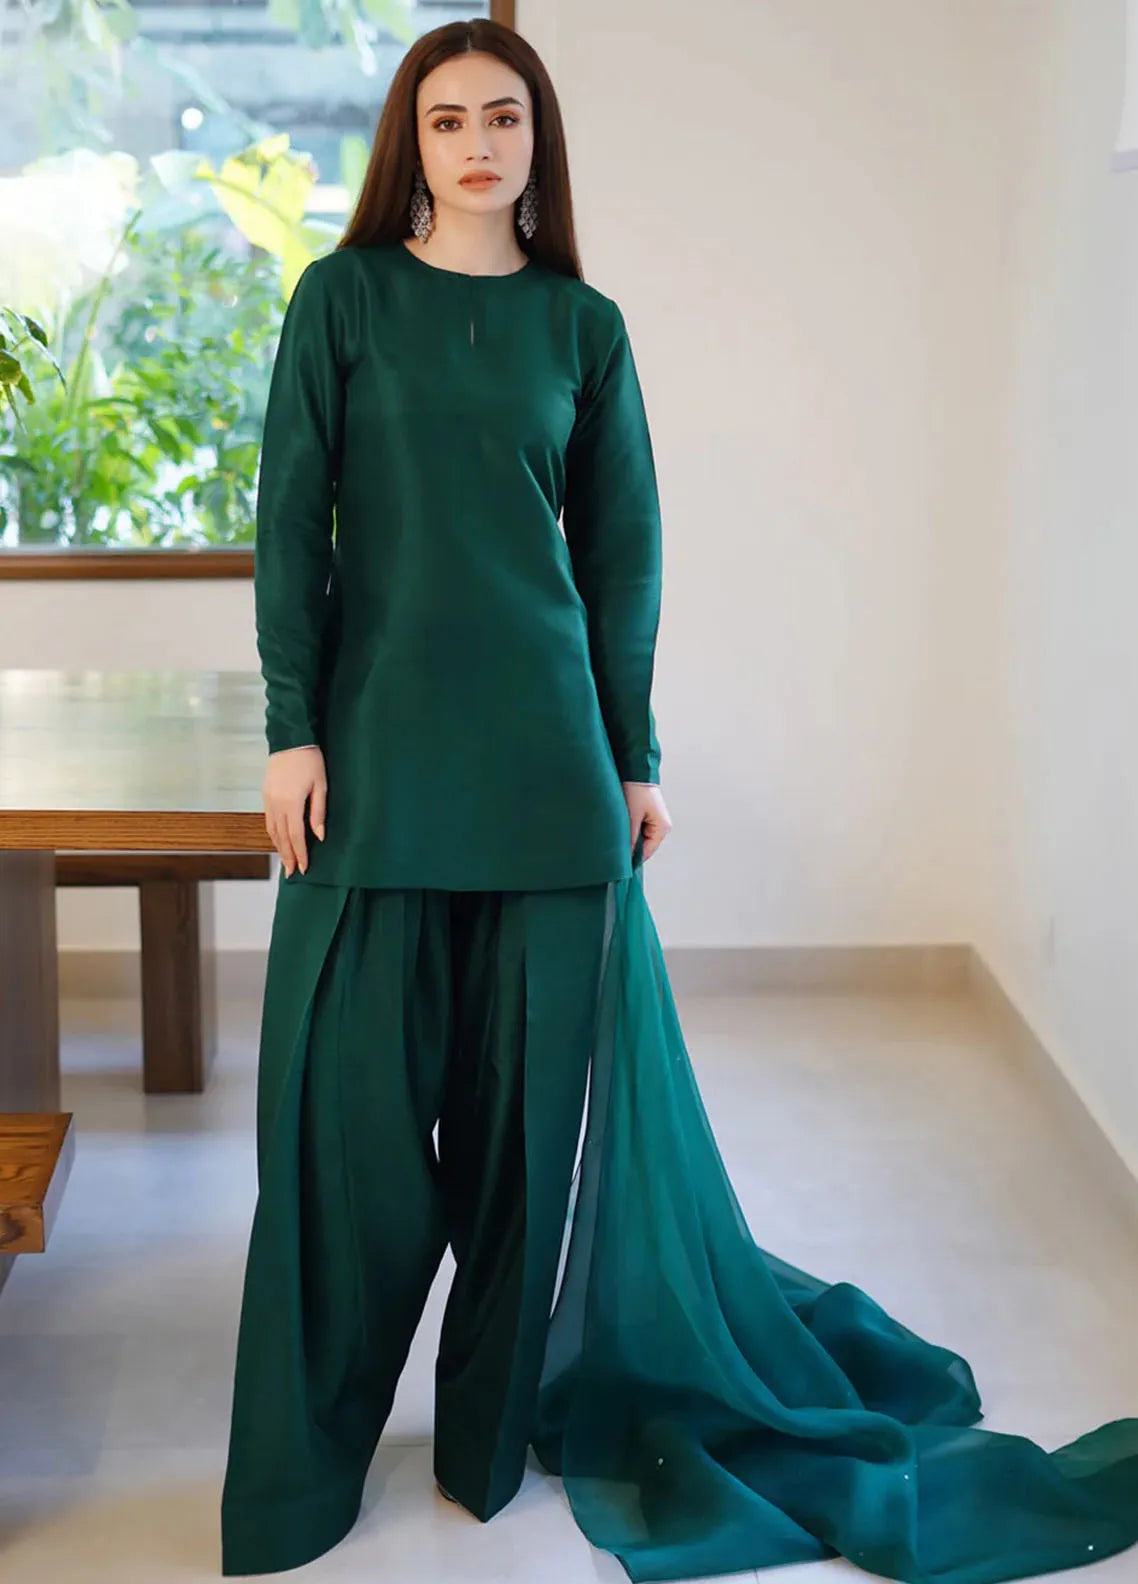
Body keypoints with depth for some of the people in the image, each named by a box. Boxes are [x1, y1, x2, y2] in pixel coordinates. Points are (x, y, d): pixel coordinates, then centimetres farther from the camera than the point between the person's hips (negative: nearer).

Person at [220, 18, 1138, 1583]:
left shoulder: (582, 324, 7)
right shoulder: (344, 298, 3)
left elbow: (621, 552, 8)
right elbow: (292, 521, -1)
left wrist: (633, 756, 5)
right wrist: (292, 728, -8)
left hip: (542, 744, 2)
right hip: (380, 742, -1)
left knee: (544, 1076, 6)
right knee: (357, 1082, 2)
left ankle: (508, 1404, 24)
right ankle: (309, 1443, 17)